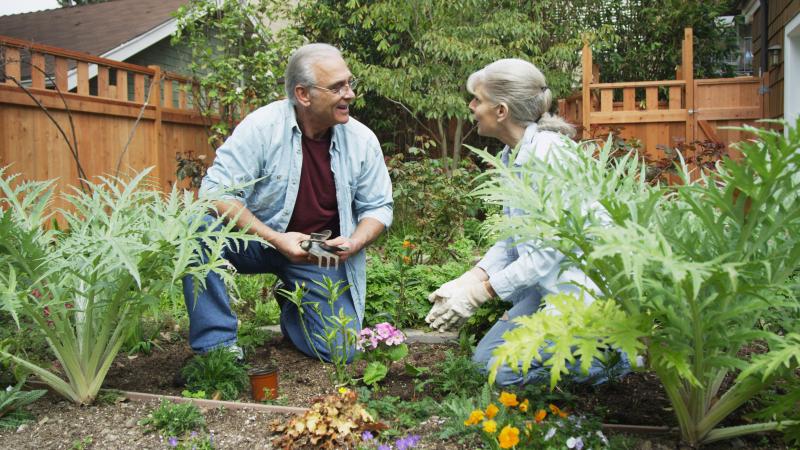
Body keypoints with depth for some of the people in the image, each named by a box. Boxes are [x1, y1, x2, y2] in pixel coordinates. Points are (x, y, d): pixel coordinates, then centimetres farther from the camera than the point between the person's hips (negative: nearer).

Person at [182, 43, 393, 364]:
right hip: (258, 240, -2)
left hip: (323, 255, 2)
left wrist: (354, 243, -19)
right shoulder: (262, 126, -18)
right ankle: (218, 344, -15)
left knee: (340, 351, -8)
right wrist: (275, 239, -29)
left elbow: (378, 207, 2)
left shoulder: (362, 140, -7)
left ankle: (292, 311, 28)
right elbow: (216, 191, -21)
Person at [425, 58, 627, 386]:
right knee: (484, 359, 9)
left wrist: (480, 292, -18)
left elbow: (551, 250, -25)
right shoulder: (510, 156, 6)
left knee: (505, 370, -11)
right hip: (546, 286, 9)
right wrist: (471, 278, -5)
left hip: (579, 288, -9)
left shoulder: (548, 153, -23)